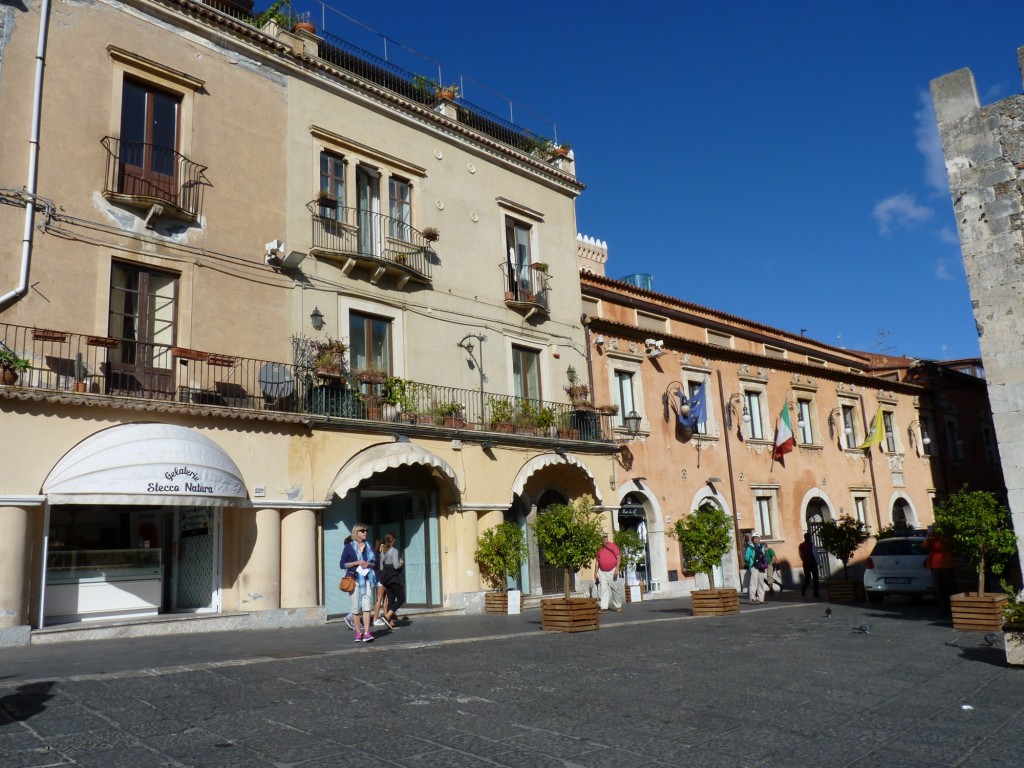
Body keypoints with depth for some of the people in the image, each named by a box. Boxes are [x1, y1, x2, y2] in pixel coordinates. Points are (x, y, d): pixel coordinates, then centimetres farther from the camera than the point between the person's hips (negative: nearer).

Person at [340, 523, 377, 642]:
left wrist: (369, 564, -3)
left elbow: (375, 562, 19)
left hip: (368, 579, 2)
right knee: (356, 607, 1)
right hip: (354, 580, -2)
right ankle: (358, 632, 12)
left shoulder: (369, 546, 15)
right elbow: (342, 564, -1)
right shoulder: (349, 547, 3)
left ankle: (367, 632, -12)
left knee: (367, 605, -8)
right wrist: (357, 562, -12)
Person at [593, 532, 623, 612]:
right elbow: (597, 561, 8)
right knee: (603, 588, -5)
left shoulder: (612, 546, -6)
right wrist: (595, 573, 5)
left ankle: (618, 606, 23)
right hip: (602, 572, 2)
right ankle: (603, 607, -8)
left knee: (615, 589, 7)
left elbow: (618, 557, -8)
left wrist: (617, 569, -17)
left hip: (612, 571, -2)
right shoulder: (599, 548, 3)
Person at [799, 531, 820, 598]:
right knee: (815, 578, 7)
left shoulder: (801, 545, 4)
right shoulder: (811, 544, -11)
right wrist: (817, 561, -4)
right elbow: (815, 554, -13)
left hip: (805, 563, 4)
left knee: (807, 577, 11)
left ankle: (803, 589, -11)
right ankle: (816, 593, 8)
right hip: (813, 563, -4)